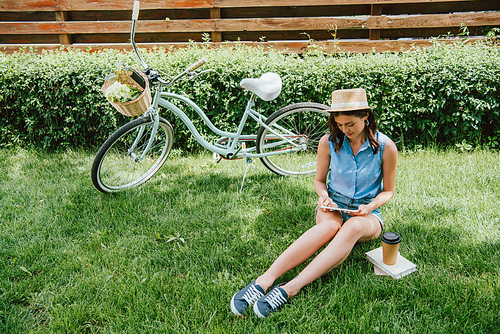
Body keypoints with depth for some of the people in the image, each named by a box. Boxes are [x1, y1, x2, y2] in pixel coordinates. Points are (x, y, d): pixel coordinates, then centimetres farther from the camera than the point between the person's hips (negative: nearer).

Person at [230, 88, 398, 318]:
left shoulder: (385, 147, -7)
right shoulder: (329, 142, -3)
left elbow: (388, 191, 5)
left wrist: (369, 207, -15)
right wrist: (323, 195, -12)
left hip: (367, 215, 0)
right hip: (332, 207, 1)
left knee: (353, 227, -40)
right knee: (330, 226, -39)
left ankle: (290, 288, -51)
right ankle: (265, 280, -52)